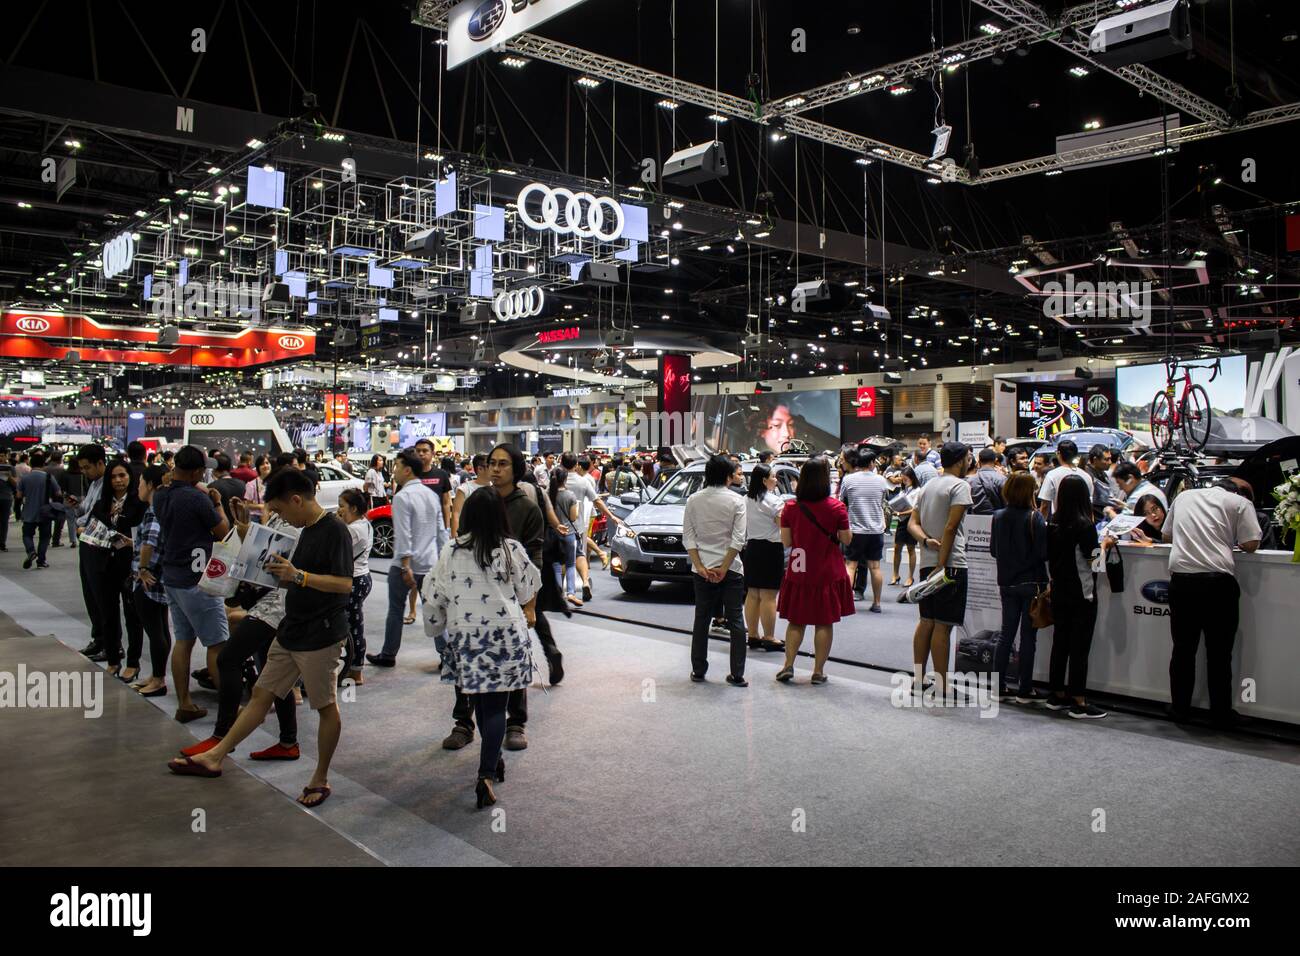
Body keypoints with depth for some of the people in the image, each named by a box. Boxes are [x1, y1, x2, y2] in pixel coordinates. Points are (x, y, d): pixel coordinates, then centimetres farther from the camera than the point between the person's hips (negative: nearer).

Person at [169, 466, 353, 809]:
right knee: (261, 694, 15)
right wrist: (283, 575, 6)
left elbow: (345, 583, -24)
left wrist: (298, 575, -28)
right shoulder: (307, 531, 11)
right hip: (291, 632, 9)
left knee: (326, 707, 5)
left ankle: (321, 779, 18)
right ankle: (214, 757, 24)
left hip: (321, 636, -9)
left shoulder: (334, 531, -17)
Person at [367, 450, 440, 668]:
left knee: (396, 610, 8)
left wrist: (406, 567, -20)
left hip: (407, 563, -6)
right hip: (430, 562, 6)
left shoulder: (402, 497, -14)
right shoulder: (432, 494, 8)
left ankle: (388, 655, 19)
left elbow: (403, 535, -19)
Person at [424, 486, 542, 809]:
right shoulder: (512, 549, -7)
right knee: (496, 707, 2)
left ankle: (493, 758, 33)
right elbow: (528, 592, 3)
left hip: (465, 637, 2)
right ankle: (487, 774, -9)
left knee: (480, 702, 17)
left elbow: (434, 597, 6)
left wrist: (435, 625, 23)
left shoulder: (451, 552, -2)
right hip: (506, 637, -2)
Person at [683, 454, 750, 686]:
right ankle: (737, 675, 5)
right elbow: (738, 540, -12)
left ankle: (698, 671, 16)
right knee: (735, 620, 5)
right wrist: (724, 569, -10)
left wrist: (701, 567, -5)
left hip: (702, 568, 2)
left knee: (702, 619, 11)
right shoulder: (736, 501, -6)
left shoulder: (693, 500, 1)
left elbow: (688, 538, -3)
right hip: (731, 567, -2)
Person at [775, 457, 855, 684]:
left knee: (795, 622, 13)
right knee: (824, 623, 6)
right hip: (828, 574, -2)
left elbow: (786, 541, -2)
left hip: (799, 573, 2)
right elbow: (846, 539, -3)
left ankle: (788, 666, 6)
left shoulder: (790, 507, -5)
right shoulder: (837, 507, -9)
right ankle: (818, 671, 9)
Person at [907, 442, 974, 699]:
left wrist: (926, 540, -6)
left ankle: (919, 680, 17)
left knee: (926, 621, 13)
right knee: (942, 625, -6)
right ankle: (942, 687, -2)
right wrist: (942, 565, -17)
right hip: (950, 563, -8)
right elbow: (951, 527, -16)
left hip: (927, 562, 8)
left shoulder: (928, 486, 18)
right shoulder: (960, 486, -8)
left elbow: (912, 522, 12)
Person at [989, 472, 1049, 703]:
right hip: (1031, 582, -4)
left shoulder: (998, 516, 0)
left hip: (1007, 583, 4)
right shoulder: (1034, 517, -14)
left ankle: (998, 687, 14)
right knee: (1028, 635, 3)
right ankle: (1025, 691, 8)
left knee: (1006, 633, 12)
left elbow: (993, 550, 6)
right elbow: (1044, 552, -16)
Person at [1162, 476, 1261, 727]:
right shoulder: (1241, 502, 5)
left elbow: (1165, 536, 25)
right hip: (1218, 581, -3)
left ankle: (1180, 708, 21)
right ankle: (1221, 714, 15)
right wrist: (1231, 538, 17)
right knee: (1219, 653, 7)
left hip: (1181, 579, 3)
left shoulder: (1184, 496, 18)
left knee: (1183, 649, 13)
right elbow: (1250, 545, -2)